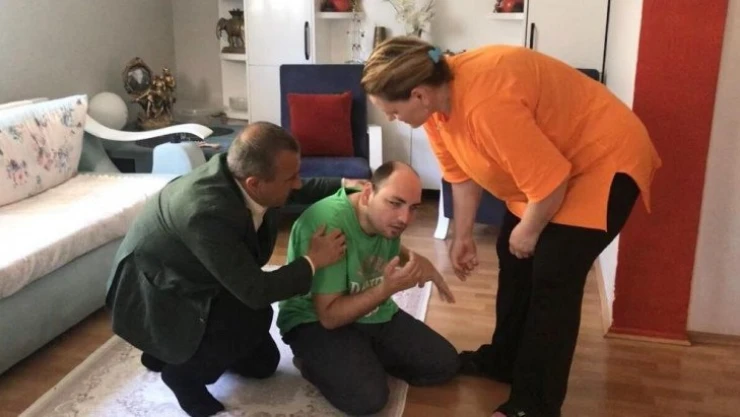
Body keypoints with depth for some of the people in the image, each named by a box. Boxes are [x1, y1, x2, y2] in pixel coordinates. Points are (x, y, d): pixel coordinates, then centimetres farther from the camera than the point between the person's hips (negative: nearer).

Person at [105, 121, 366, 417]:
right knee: (253, 317, -31)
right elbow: (256, 292, -35)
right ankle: (183, 371, -5)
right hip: (153, 295, -8)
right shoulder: (206, 211, -41)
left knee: (262, 362, 13)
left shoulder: (241, 174, -17)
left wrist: (345, 185, -5)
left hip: (194, 281, 8)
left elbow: (299, 190, 7)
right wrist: (313, 261, -24)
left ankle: (171, 348, 26)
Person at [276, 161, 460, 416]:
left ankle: (367, 358, 15)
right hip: (315, 322, -7)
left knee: (445, 365, 1)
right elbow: (329, 316, -29)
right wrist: (388, 288, -38)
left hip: (375, 314, 7)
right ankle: (313, 362, 0)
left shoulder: (387, 218, -8)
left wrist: (418, 261, -1)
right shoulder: (327, 223, -31)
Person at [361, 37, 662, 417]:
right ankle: (503, 360, 31)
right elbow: (462, 173, 4)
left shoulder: (487, 103, -37)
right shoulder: (436, 99, -8)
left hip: (603, 160, -9)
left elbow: (550, 180, -32)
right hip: (543, 163, 9)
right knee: (513, 261, 13)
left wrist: (528, 230, -14)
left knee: (552, 278, -10)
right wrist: (462, 237, 8)